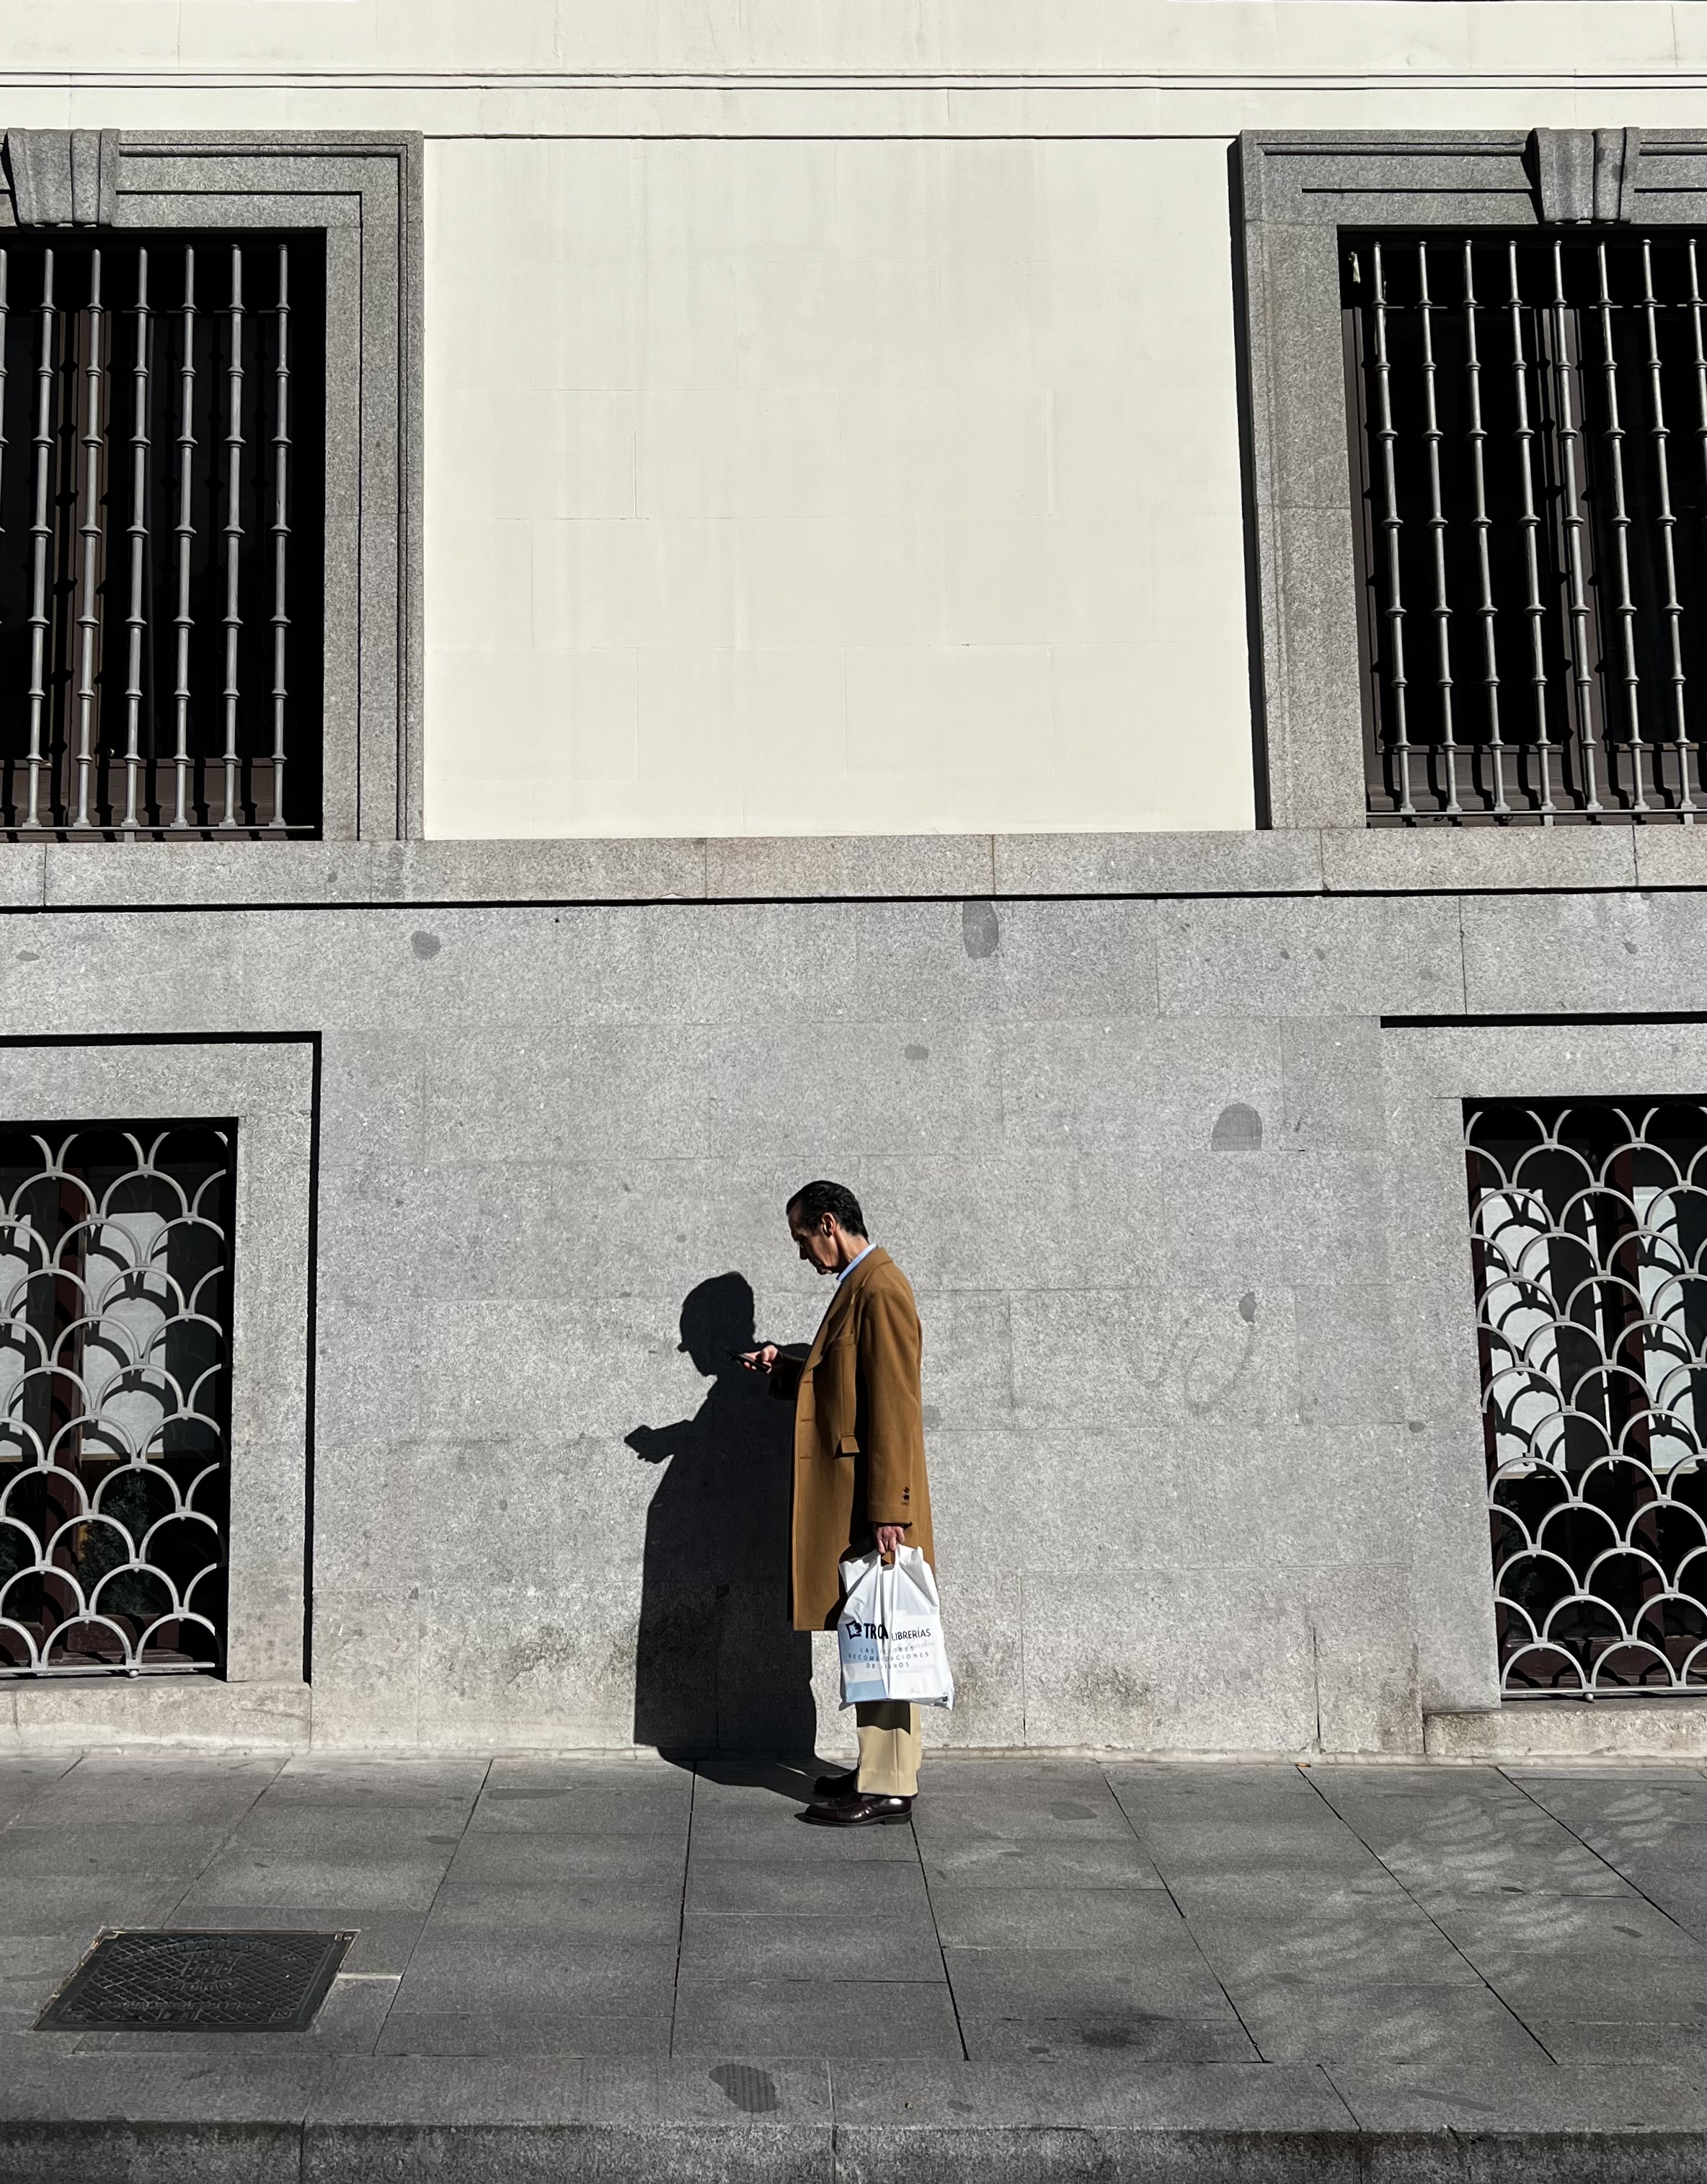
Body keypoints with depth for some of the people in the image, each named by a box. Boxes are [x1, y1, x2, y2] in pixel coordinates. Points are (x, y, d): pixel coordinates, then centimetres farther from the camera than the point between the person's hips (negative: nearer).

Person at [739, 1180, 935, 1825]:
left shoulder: (880, 1290, -16)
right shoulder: (858, 1285, 15)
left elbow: (895, 1406, -20)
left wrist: (888, 1509, -22)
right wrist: (785, 1366, 10)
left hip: (873, 1501, -10)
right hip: (851, 1498, 10)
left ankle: (888, 1788, 3)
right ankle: (878, 1769, 23)